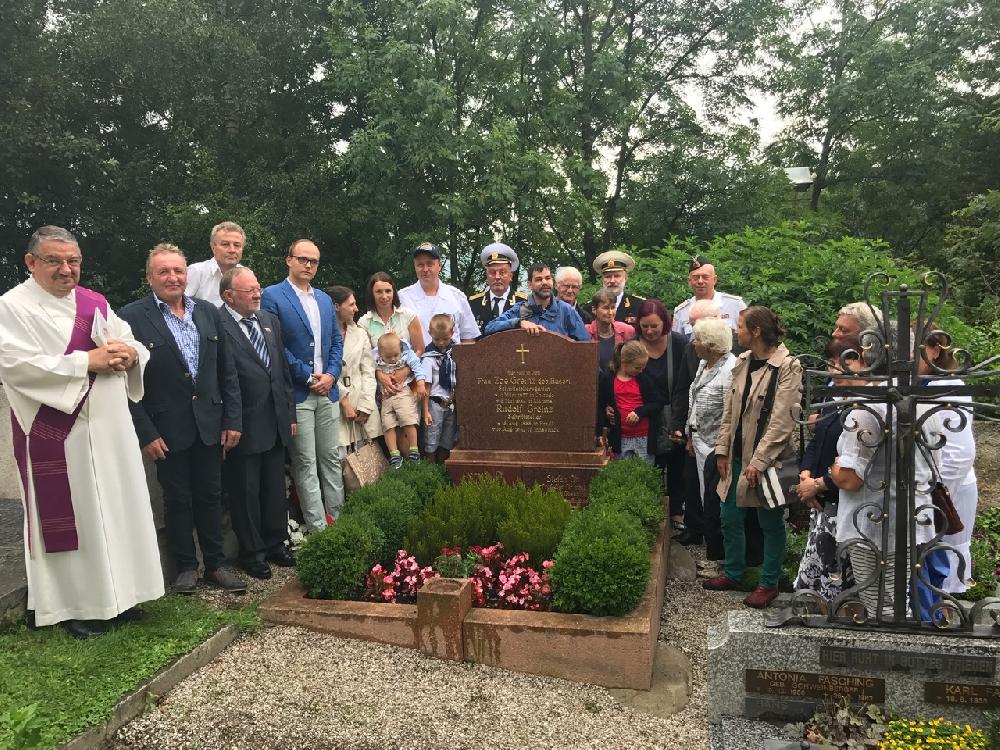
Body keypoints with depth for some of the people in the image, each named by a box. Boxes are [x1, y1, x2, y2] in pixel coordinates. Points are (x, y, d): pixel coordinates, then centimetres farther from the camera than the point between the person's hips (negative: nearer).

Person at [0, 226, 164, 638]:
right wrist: (88, 361, -20)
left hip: (109, 425, 6)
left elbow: (134, 346, 12)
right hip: (56, 429, -6)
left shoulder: (95, 303, 12)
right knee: (68, 514, 2)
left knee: (115, 506, 11)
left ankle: (115, 593, 24)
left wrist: (127, 353, -13)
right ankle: (74, 603, 15)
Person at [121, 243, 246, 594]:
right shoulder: (133, 317, -7)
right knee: (177, 499, 9)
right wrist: (145, 433, -12)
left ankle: (215, 564, 24)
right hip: (167, 429, -3)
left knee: (211, 496, 12)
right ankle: (186, 566, 25)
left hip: (210, 425, 4)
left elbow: (227, 371, 7)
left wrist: (233, 419, 2)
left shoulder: (208, 312, 6)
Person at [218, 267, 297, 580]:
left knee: (275, 488, 16)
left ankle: (276, 543, 31)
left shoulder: (270, 321, 11)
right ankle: (252, 553, 21)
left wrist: (290, 412, 14)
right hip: (245, 427, -7)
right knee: (245, 492, 7)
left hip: (276, 423, 7)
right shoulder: (218, 327, -14)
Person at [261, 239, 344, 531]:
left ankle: (338, 519, 19)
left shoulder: (325, 299, 15)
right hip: (297, 393, -6)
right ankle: (318, 527, 4)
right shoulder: (272, 296, -5)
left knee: (331, 459, 10)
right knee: (305, 464, -1)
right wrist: (309, 377, -12)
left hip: (327, 390, 6)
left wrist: (331, 375, -2)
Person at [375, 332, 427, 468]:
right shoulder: (377, 362, 5)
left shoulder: (407, 356, -1)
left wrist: (421, 384, -13)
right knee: (387, 424, -6)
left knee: (407, 419, -19)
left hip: (404, 393, -3)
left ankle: (413, 449, -7)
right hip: (386, 397, 3)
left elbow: (417, 368, -4)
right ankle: (394, 454, -1)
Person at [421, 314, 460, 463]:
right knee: (431, 441, 2)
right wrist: (426, 411, -12)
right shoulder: (429, 357, -9)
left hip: (452, 403, 4)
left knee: (447, 441, 13)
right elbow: (426, 385, -10)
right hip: (436, 404, -4)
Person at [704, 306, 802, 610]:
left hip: (768, 459, -7)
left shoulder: (787, 367, -14)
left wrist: (758, 462, -21)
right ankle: (733, 573, 32)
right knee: (730, 518, 14)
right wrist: (722, 450, 5)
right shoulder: (742, 362, 7)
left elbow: (780, 422, -18)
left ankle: (769, 583, 23)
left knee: (771, 523, 8)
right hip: (738, 456, 7)